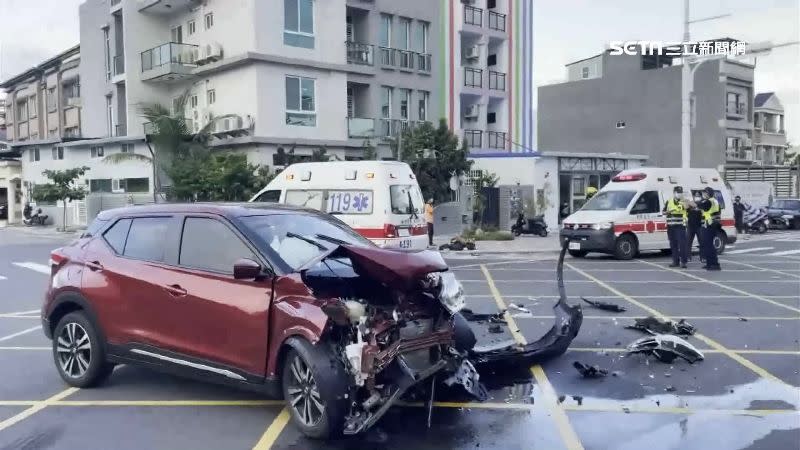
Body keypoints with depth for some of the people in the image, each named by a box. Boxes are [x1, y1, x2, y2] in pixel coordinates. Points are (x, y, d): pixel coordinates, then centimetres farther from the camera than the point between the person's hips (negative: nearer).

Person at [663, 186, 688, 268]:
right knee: (673, 244, 7)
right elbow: (664, 212, 15)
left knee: (682, 244, -9)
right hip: (670, 226, 4)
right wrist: (668, 211, -7)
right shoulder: (669, 201, 12)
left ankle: (683, 261, -7)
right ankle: (675, 261, 14)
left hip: (680, 226, -4)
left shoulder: (683, 201, 0)